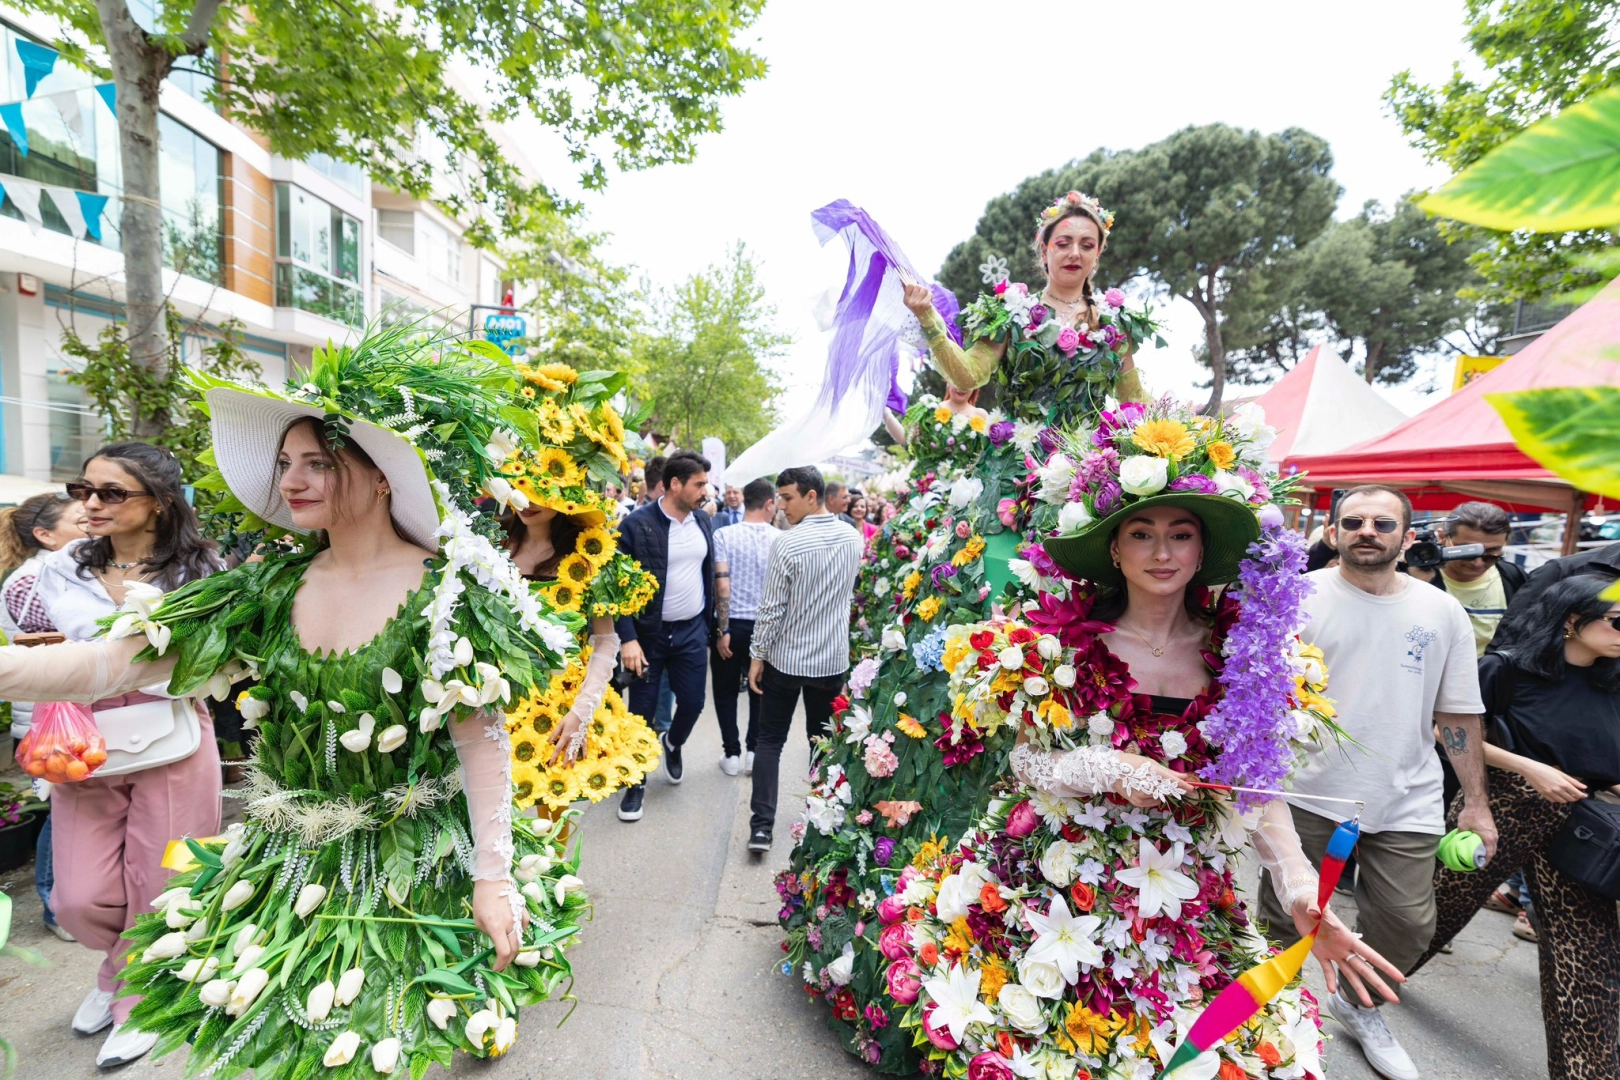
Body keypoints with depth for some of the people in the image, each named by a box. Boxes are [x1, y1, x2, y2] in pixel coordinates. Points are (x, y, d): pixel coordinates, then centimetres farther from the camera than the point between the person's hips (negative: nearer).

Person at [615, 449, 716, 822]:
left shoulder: (704, 522, 3)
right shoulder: (637, 525, -15)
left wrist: (710, 623, 10)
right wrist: (628, 638, -20)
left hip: (692, 631, 4)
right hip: (648, 633, -4)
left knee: (692, 703, 10)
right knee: (642, 710, 7)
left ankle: (673, 744, 44)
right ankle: (636, 782, 28)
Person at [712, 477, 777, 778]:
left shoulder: (724, 535, -8)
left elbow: (722, 585, -13)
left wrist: (722, 631, -9)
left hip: (732, 624, -1)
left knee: (726, 691, 14)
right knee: (760, 691, 17)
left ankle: (732, 754, 20)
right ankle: (754, 752, 19)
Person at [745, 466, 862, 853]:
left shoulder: (787, 545, -19)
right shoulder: (853, 539, -3)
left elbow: (772, 608, -14)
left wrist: (757, 655, -5)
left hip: (786, 659, -4)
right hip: (833, 659, 4)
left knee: (770, 741, 10)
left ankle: (762, 827, 9)